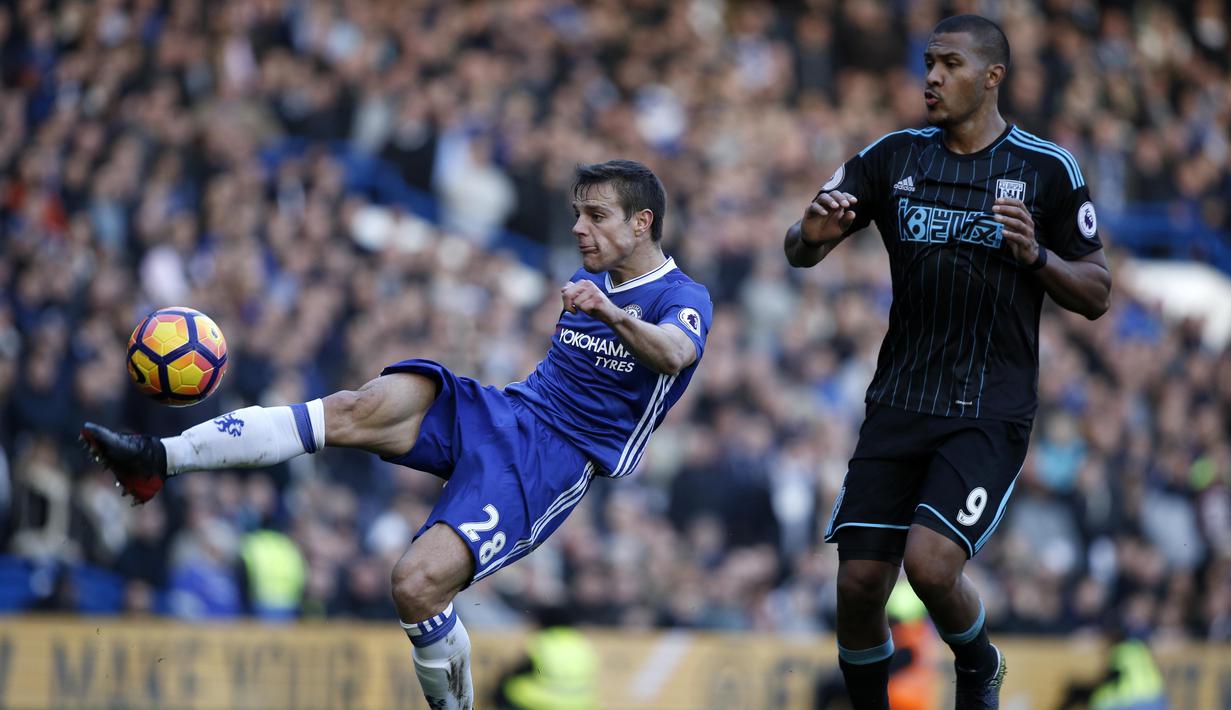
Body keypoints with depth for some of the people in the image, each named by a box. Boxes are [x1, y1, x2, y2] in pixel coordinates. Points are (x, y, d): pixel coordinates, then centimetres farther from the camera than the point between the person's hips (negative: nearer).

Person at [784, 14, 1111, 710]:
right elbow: (800, 252, 7)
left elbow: (1097, 295, 3)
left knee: (930, 563, -20)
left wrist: (1035, 255, -16)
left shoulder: (1048, 169, -1)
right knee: (859, 585, -4)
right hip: (899, 400, 4)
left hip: (991, 411, -3)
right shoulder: (894, 156, 7)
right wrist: (813, 233, -16)